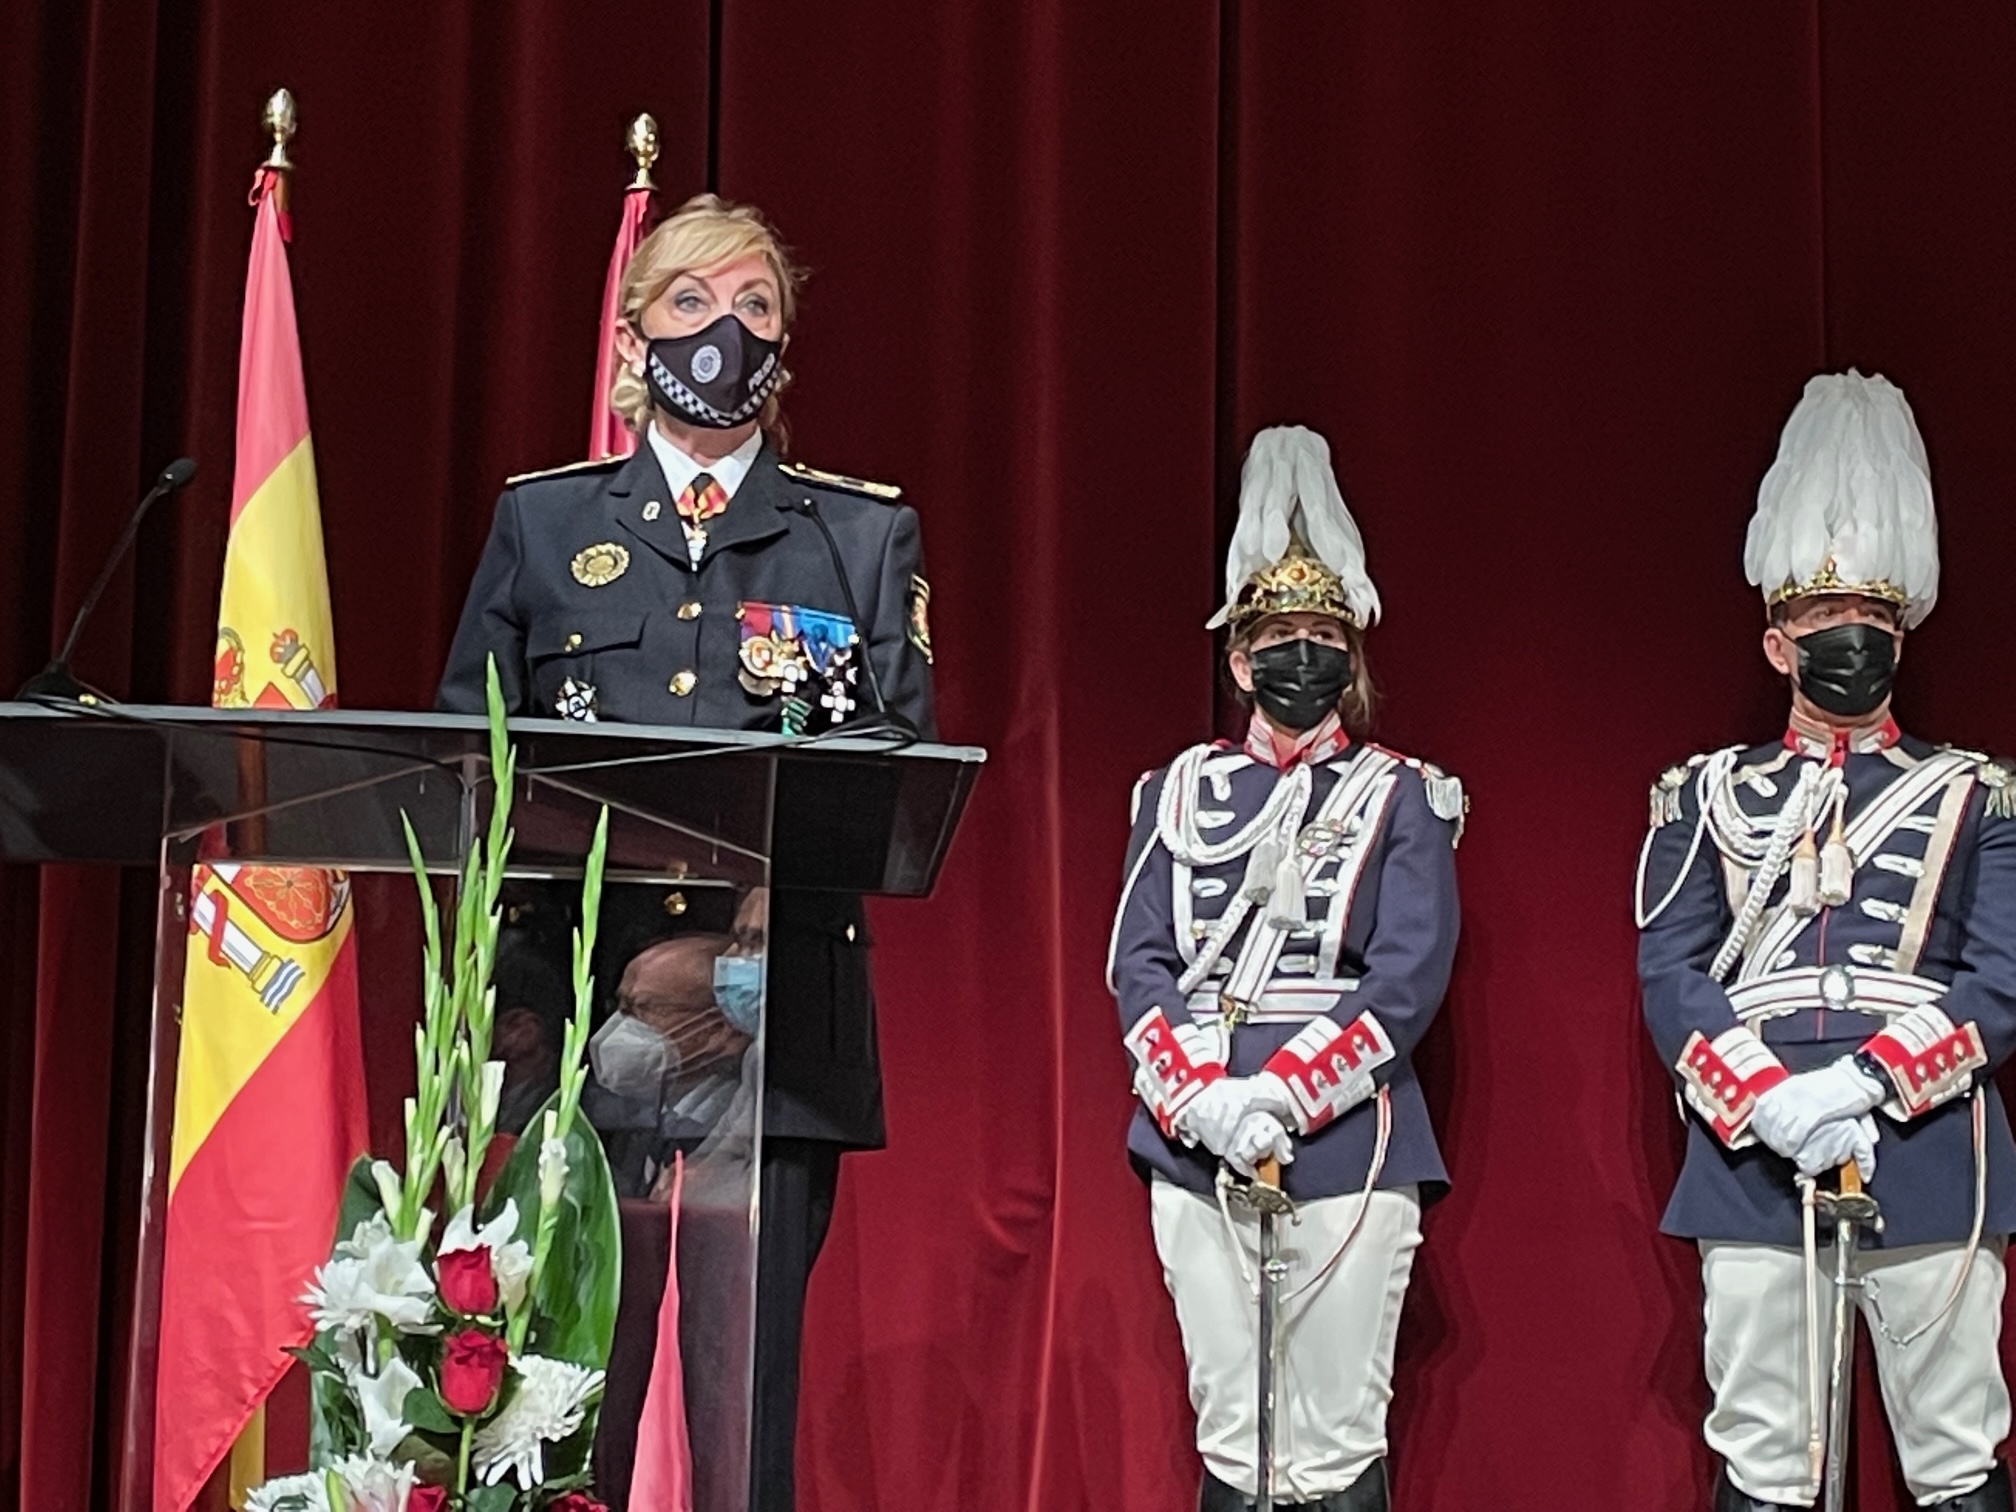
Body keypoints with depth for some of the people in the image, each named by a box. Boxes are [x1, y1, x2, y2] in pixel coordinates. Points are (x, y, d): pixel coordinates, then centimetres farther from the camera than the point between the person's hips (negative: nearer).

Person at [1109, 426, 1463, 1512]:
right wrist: (1200, 1096, -12)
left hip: (1346, 1141, -2)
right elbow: (1137, 964, 5)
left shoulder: (1403, 798, 6)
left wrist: (1286, 1092, -16)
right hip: (1193, 1142, 2)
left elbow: (1408, 977, -5)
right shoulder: (1180, 792, 13)